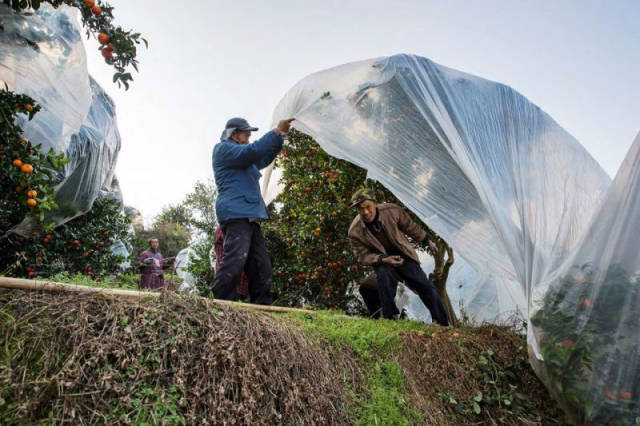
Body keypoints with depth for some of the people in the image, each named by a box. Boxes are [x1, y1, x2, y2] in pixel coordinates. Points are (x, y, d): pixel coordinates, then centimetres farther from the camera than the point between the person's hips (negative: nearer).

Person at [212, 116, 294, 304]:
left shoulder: (241, 158, 31)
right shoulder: (223, 149, 2)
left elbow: (263, 159, 30)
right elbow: (253, 151, -13)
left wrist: (279, 135, 19)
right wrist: (277, 131, -8)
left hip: (249, 216, 10)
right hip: (236, 213, -10)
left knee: (261, 267, 5)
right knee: (234, 261, -21)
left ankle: (262, 305, 7)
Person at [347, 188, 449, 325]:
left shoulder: (391, 210, -20)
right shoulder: (355, 232, -22)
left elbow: (410, 227, -2)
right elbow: (363, 256, -12)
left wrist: (427, 241, 10)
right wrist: (383, 260, -29)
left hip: (402, 255, 2)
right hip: (381, 260, -2)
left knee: (425, 286, -3)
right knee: (383, 275, -35)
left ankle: (443, 324, 14)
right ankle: (390, 318, -19)